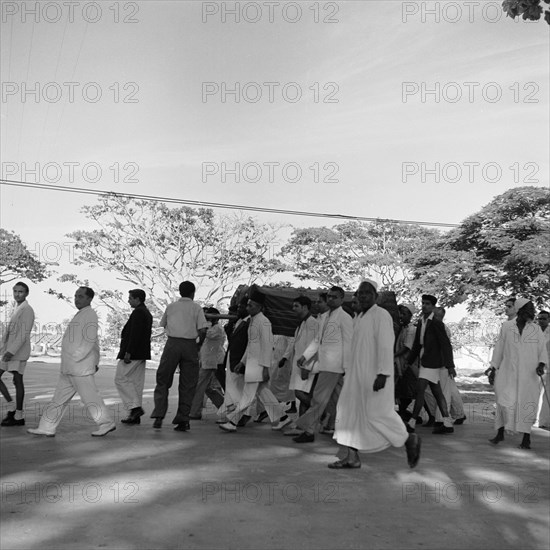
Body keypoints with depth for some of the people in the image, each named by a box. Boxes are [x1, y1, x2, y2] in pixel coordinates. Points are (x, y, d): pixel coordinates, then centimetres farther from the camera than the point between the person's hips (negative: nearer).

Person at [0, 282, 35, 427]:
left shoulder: (27, 310, -11)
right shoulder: (16, 309, 18)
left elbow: (24, 334, -19)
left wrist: (12, 351, -24)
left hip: (18, 350, -9)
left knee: (17, 380, -5)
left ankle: (19, 416, 2)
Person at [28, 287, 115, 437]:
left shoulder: (90, 315, -11)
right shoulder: (81, 315, 19)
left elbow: (89, 341, -20)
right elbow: (95, 342, 22)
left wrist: (74, 358, -21)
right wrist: (96, 362, 21)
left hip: (81, 368, -10)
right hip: (69, 369, 10)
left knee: (90, 397, -4)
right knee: (59, 397, 11)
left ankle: (107, 423, 6)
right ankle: (47, 428, 16)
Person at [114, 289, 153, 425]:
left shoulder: (138, 312, -13)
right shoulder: (147, 313, 18)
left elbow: (135, 334, -21)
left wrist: (128, 352, -22)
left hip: (132, 354, -10)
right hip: (141, 355, 10)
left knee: (120, 379, -3)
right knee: (136, 382, 9)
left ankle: (135, 407, -10)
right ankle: (135, 415, 11)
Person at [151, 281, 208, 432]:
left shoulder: (171, 307, 12)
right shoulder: (197, 308, 4)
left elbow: (163, 325, 18)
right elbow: (203, 330, -5)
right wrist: (199, 344, 9)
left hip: (172, 343, 1)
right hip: (190, 345, -1)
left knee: (163, 381, 9)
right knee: (187, 384, 6)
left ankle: (158, 416, -2)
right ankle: (183, 420, 5)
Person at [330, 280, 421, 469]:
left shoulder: (381, 315, -11)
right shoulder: (360, 317, 15)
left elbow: (386, 346, -19)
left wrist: (383, 374, -26)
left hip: (375, 374, -9)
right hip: (357, 374, 9)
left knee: (378, 413, -5)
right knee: (349, 411, 4)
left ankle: (409, 440, 16)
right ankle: (352, 457, 8)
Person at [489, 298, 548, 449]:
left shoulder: (536, 329, 4)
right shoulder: (506, 327, 1)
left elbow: (543, 350, 5)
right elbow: (499, 348, 6)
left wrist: (541, 364, -14)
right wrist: (493, 369, 6)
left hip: (529, 375, 1)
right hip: (508, 372, -1)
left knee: (527, 405, 2)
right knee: (505, 402, -3)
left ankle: (526, 438, 14)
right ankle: (500, 433, 15)